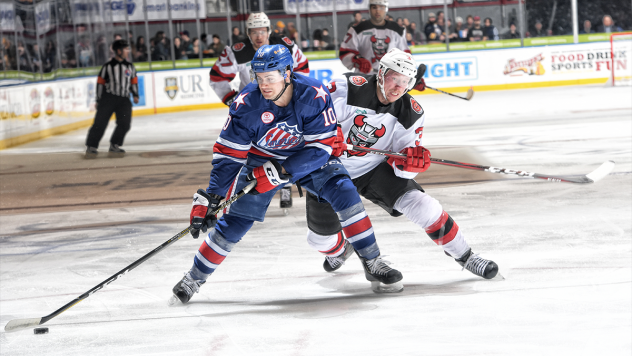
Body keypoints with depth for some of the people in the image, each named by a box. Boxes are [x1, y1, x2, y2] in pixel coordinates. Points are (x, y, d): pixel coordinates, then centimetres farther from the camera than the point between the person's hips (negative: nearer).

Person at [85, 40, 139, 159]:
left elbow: (133, 82, 19)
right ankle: (91, 147, -1)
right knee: (100, 123, -7)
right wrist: (98, 100, 0)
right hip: (108, 98, -4)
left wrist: (135, 95, 3)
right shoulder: (108, 67, -2)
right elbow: (100, 83, 1)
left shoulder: (130, 67, 12)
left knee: (125, 124, -6)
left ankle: (114, 146, 7)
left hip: (124, 100, 4)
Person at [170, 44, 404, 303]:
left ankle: (372, 263, -7)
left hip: (309, 157, 0)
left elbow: (321, 147, -26)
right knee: (234, 221, -7)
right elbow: (228, 154, -20)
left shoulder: (314, 96, -30)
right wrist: (211, 196, -27)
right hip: (261, 160, 0)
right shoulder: (247, 104, -25)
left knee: (344, 193, -21)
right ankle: (194, 279, 10)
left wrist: (283, 171, -35)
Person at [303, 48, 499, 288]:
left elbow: (402, 166, -11)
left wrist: (408, 162, -35)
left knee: (421, 206, -20)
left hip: (376, 168, 1)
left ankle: (464, 256, -4)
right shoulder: (348, 88, -23)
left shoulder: (411, 114, -12)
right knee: (320, 237, 3)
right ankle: (340, 250, 44)